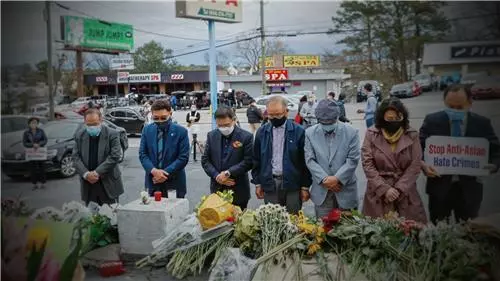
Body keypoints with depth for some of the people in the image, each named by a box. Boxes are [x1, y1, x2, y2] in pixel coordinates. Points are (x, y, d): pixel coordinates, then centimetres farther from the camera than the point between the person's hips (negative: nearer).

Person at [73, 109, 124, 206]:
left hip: (108, 184, -3)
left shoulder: (112, 134, -7)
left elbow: (115, 156, -13)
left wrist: (97, 172, -17)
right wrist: (86, 174, -13)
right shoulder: (79, 135, 4)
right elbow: (76, 157, 2)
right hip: (88, 185, 3)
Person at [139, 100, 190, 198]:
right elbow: (142, 154, 3)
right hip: (153, 181, 3)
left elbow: (183, 158, -9)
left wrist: (166, 173, -16)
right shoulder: (147, 130, 4)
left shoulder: (181, 131, -6)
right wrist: (154, 170, -14)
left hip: (174, 182, -2)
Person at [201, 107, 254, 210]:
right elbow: (205, 160, 6)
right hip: (217, 189, 3)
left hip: (238, 191, -3)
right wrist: (216, 176, -9)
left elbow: (248, 162, -10)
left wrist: (228, 173, -17)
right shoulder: (211, 136, 6)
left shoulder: (246, 137, -6)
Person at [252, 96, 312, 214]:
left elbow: (305, 161, -1)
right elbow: (256, 160, 11)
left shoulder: (298, 132, -3)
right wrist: (258, 183, 7)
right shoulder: (262, 132, 6)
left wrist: (305, 186, -2)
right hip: (269, 184, 2)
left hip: (292, 184, -2)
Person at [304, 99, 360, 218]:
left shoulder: (351, 132, -4)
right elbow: (310, 160, -4)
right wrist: (324, 179, -14)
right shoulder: (310, 133, -1)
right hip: (322, 190, 1)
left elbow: (352, 159, -7)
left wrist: (337, 178, -16)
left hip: (345, 188, 0)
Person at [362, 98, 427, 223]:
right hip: (378, 192, 0)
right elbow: (367, 164, -6)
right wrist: (384, 189, -12)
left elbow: (415, 165, -3)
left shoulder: (412, 135, 1)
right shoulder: (371, 134, -2)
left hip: (405, 192, 1)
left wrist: (399, 189, -12)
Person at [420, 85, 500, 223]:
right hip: (439, 187, 0)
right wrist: (423, 165, -22)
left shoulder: (482, 123, 0)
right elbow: (419, 148, -2)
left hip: (469, 188, 1)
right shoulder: (432, 120, -3)